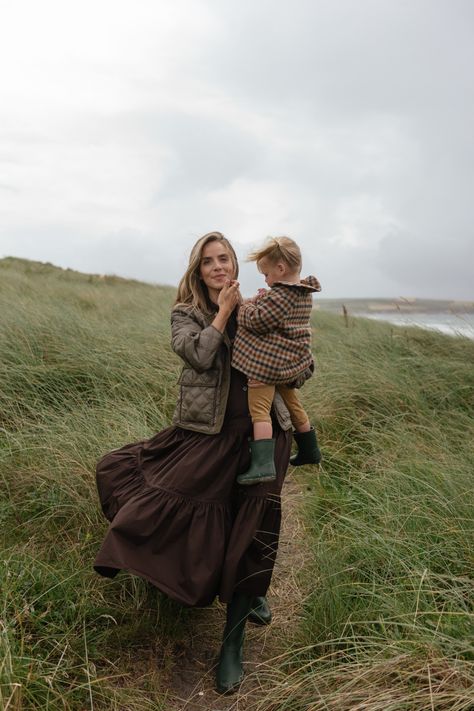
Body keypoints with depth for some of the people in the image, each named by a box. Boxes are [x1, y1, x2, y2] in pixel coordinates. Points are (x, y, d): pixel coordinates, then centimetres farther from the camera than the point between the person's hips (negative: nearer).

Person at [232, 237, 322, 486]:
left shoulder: (278, 295, -18)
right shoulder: (304, 294, 10)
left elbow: (254, 322, -20)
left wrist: (248, 304, -3)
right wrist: (263, 301, 8)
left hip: (268, 364, -10)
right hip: (294, 364, 10)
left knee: (259, 410, -9)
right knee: (292, 404, 24)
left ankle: (263, 464, -17)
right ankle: (310, 451, 37)